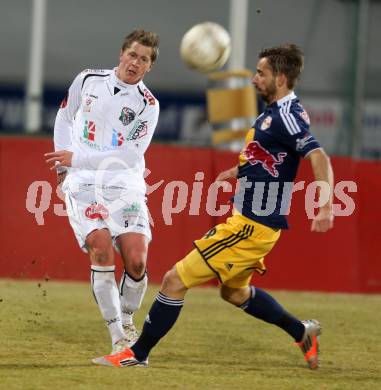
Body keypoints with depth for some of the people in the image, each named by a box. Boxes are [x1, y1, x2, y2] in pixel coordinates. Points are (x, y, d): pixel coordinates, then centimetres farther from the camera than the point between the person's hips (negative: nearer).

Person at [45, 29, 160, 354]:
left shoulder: (148, 104, 1)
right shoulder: (88, 80, 7)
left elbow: (131, 154, -8)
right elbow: (64, 117, 21)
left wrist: (78, 159, -12)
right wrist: (64, 165, 11)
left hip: (125, 184, 0)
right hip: (82, 182, 0)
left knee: (137, 261, -13)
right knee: (101, 248, -21)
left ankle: (127, 322, 16)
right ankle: (118, 337, -16)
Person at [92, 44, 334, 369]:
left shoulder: (287, 116, -19)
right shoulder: (277, 112, 11)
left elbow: (318, 157, -30)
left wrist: (326, 207, -41)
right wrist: (238, 171, 30)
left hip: (251, 226, -10)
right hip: (248, 220, 10)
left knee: (175, 280, -7)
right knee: (234, 291, 29)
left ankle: (138, 354, 4)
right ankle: (303, 332, 36)